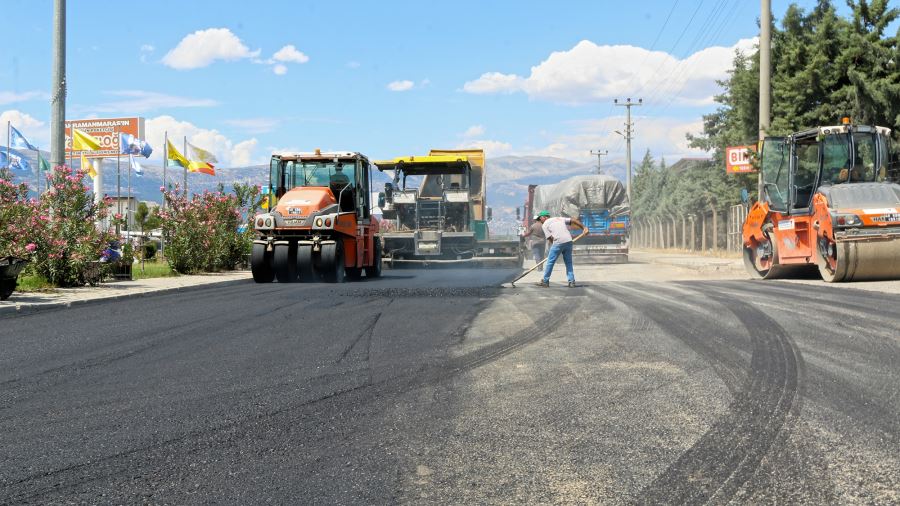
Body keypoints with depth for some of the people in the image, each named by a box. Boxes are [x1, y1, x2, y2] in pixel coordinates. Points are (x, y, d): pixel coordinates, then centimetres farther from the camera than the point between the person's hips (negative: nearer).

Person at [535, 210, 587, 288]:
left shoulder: (545, 224, 9)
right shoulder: (560, 218, 23)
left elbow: (550, 238, 0)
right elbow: (573, 220, 15)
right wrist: (584, 227, 14)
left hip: (558, 242, -5)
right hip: (569, 241, 5)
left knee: (550, 262, 6)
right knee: (568, 262, 14)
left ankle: (545, 281, 12)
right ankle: (571, 282, 10)